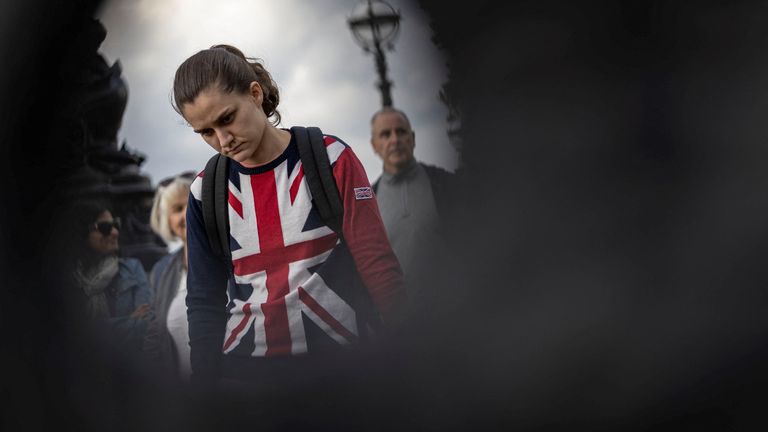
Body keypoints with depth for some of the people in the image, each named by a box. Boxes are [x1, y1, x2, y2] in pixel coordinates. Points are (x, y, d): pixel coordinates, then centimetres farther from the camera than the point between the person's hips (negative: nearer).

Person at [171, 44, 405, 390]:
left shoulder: (329, 158, -6)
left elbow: (377, 264, -8)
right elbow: (205, 301, 8)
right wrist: (204, 387, 3)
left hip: (340, 361, -2)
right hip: (246, 371, 2)